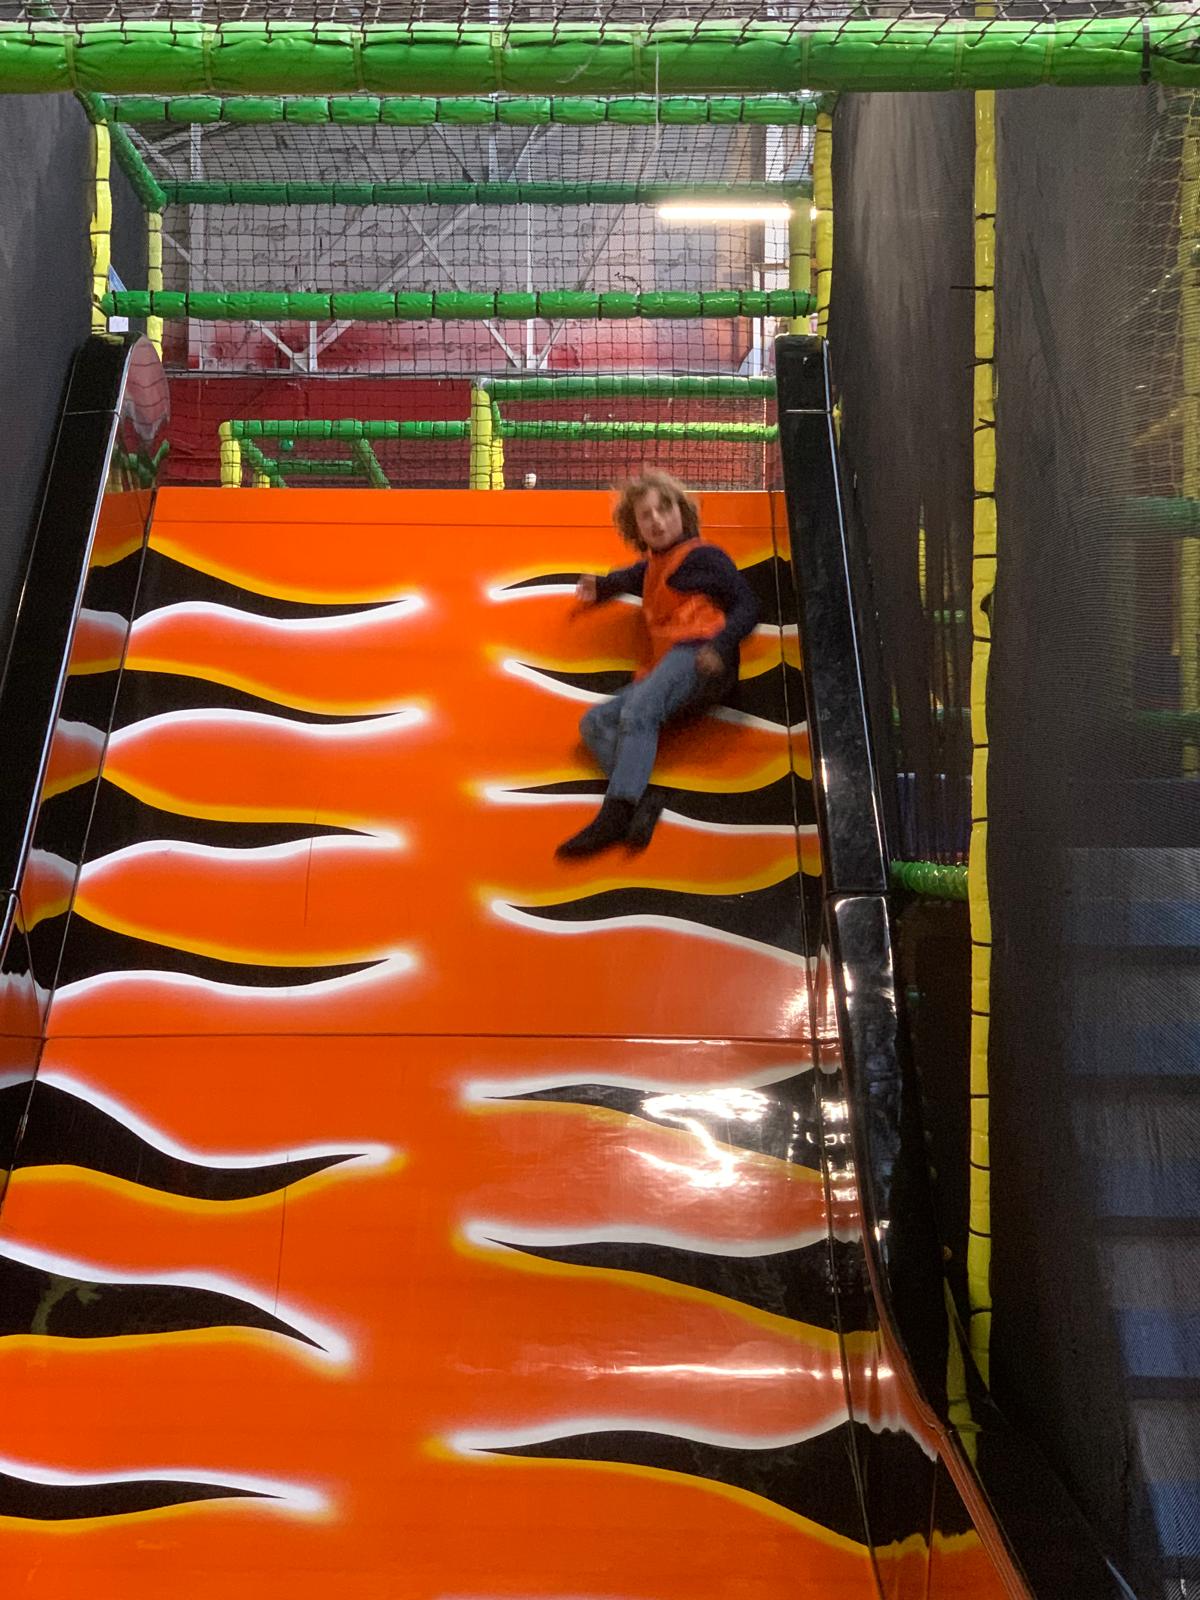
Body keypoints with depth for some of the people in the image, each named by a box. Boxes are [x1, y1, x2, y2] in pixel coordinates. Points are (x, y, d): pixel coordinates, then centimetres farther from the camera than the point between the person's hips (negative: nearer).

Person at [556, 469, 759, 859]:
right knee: (594, 723, -7)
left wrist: (719, 646, -19)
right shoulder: (652, 567, 29)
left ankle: (613, 818, -46)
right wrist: (600, 587, 39)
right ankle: (645, 796, -32)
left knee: (638, 712, -32)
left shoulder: (704, 557, 7)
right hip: (663, 671, 8)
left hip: (697, 657, -8)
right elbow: (633, 577, 56)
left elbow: (747, 605, -3)